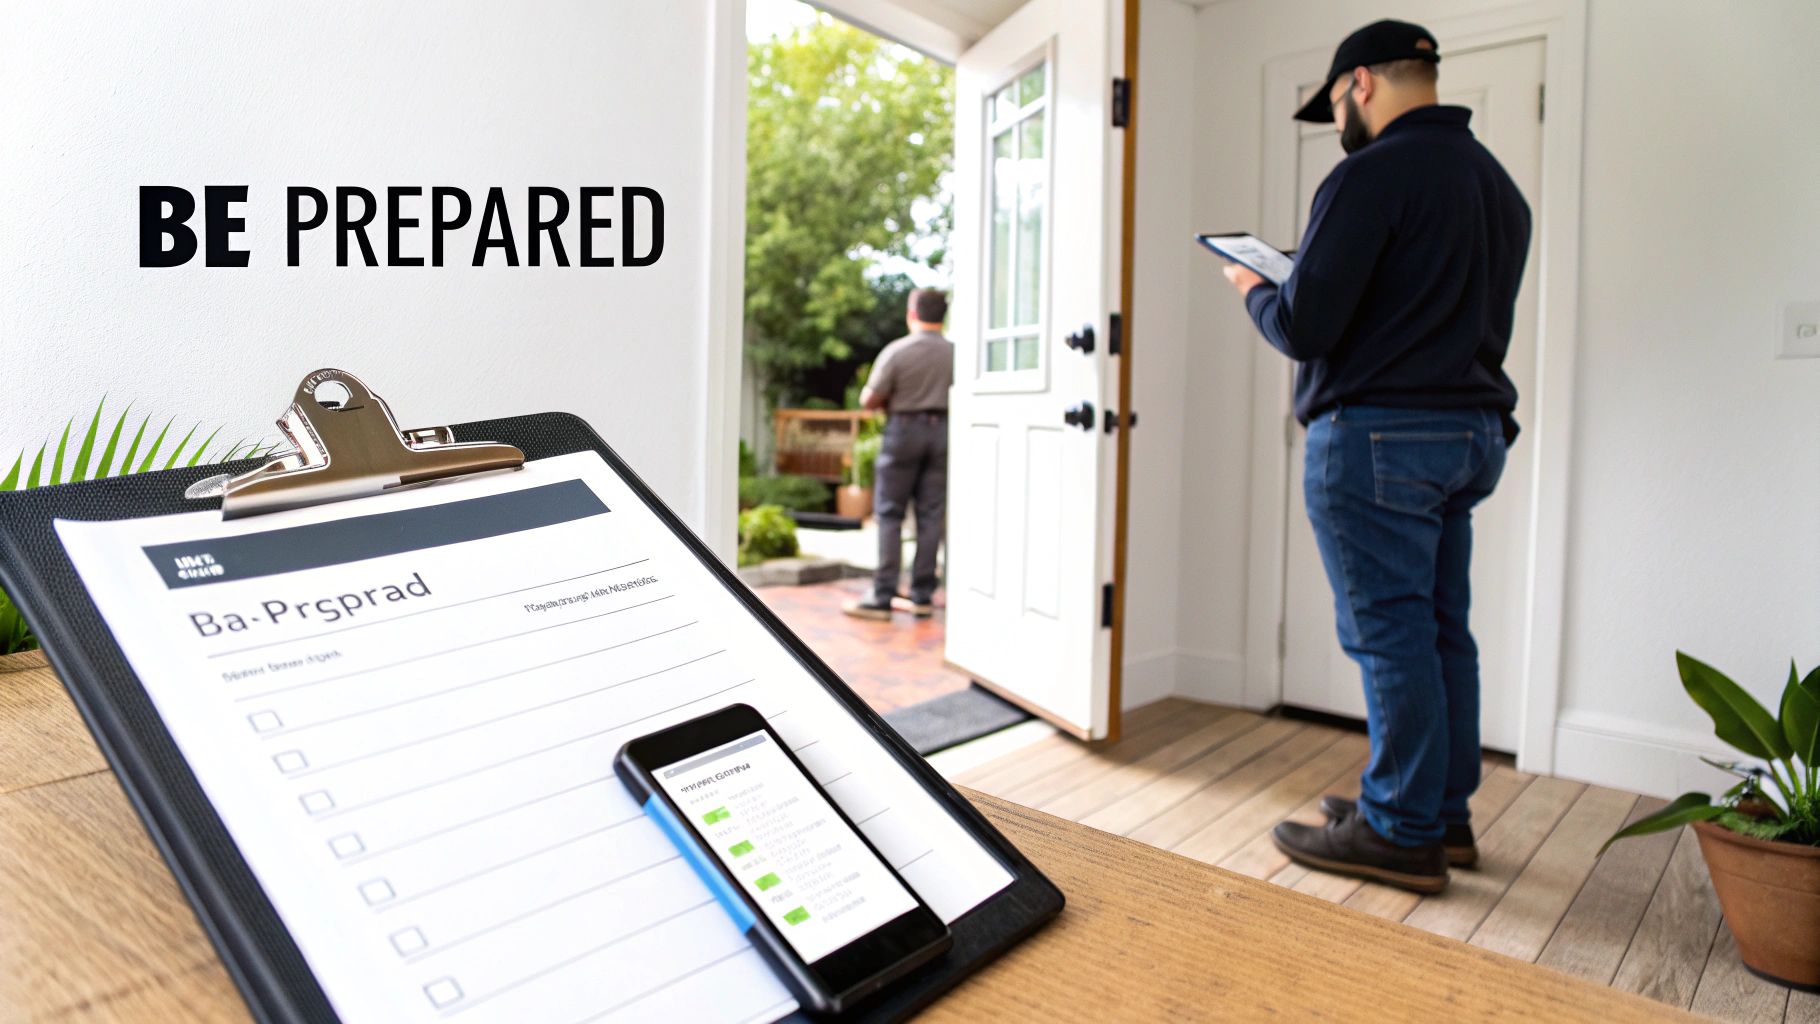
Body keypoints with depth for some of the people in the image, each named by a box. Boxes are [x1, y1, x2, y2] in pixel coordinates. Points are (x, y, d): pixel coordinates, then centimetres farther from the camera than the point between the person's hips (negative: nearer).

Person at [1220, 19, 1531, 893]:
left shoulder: (1371, 175, -11)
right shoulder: (1498, 184, 17)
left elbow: (1303, 329, -16)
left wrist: (1254, 290, 6)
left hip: (1378, 435, -9)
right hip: (1473, 431, 9)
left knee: (1388, 633, -3)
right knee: (1441, 630, 13)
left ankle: (1399, 833, 6)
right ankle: (1444, 813, 24)